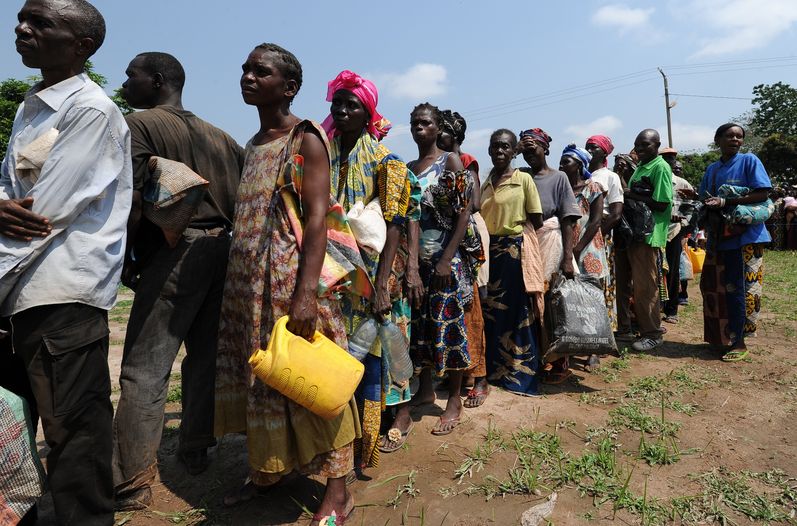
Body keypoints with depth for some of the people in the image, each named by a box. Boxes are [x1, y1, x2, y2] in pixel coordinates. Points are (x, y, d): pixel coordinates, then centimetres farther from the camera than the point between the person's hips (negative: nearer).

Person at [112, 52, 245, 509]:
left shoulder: (141, 124, -2)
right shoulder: (218, 136, 16)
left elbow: (132, 200, -11)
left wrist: (126, 257, -1)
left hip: (175, 252, -7)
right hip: (220, 249, 7)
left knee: (145, 368, -2)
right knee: (205, 353, 13)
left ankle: (133, 482, 3)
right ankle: (196, 449, 25)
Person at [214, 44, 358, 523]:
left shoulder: (305, 139, -5)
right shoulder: (254, 145, 18)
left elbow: (317, 216, -15)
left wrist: (306, 292, -24)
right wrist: (239, 282, 16)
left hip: (291, 277, -8)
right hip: (250, 281, 8)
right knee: (258, 373, 14)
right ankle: (265, 470, 31)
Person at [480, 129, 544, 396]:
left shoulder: (524, 179, -3)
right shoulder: (485, 182, 11)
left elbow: (537, 221, -2)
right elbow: (481, 218, 12)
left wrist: (532, 248, -2)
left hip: (516, 250, -5)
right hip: (489, 251, 5)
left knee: (518, 312, 2)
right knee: (491, 311, 10)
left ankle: (521, 373, 17)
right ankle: (496, 369, 25)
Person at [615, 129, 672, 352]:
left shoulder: (660, 167, -8)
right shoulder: (640, 167, 19)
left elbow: (662, 204, -17)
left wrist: (632, 195, -14)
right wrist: (626, 195, 2)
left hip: (647, 235, -9)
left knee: (645, 287, -3)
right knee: (623, 282, 12)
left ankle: (652, 334, 9)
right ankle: (624, 328, 23)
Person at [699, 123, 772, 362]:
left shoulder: (749, 160, -2)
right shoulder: (712, 169, 13)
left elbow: (762, 193, -11)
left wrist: (725, 202, -19)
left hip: (744, 236, -5)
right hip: (718, 237, 6)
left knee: (736, 289, -3)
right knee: (713, 287, 7)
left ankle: (738, 343, 8)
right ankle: (720, 338, 21)